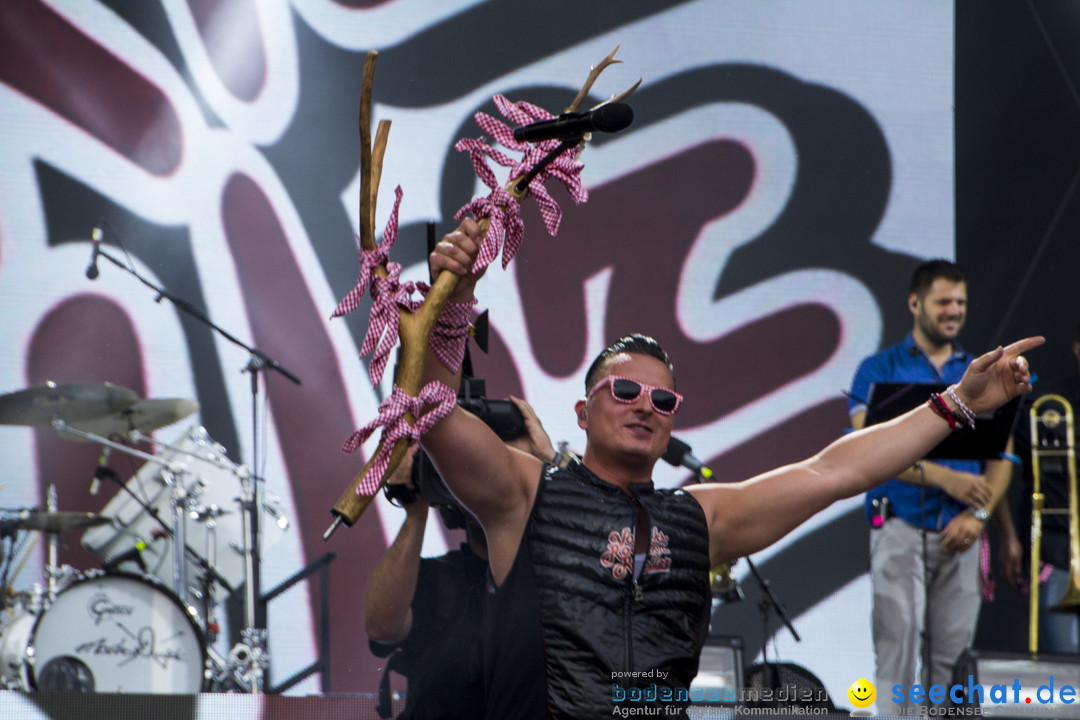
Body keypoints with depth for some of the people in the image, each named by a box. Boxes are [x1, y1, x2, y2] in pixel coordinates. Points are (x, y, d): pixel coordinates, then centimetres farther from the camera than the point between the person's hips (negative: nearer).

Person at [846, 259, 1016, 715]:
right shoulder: (880, 369, 5)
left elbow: (1001, 457, 10)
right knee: (898, 645, -9)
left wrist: (978, 513, -8)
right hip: (901, 526, -3)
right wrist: (946, 478, -18)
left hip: (959, 532, 3)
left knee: (954, 653, 0)